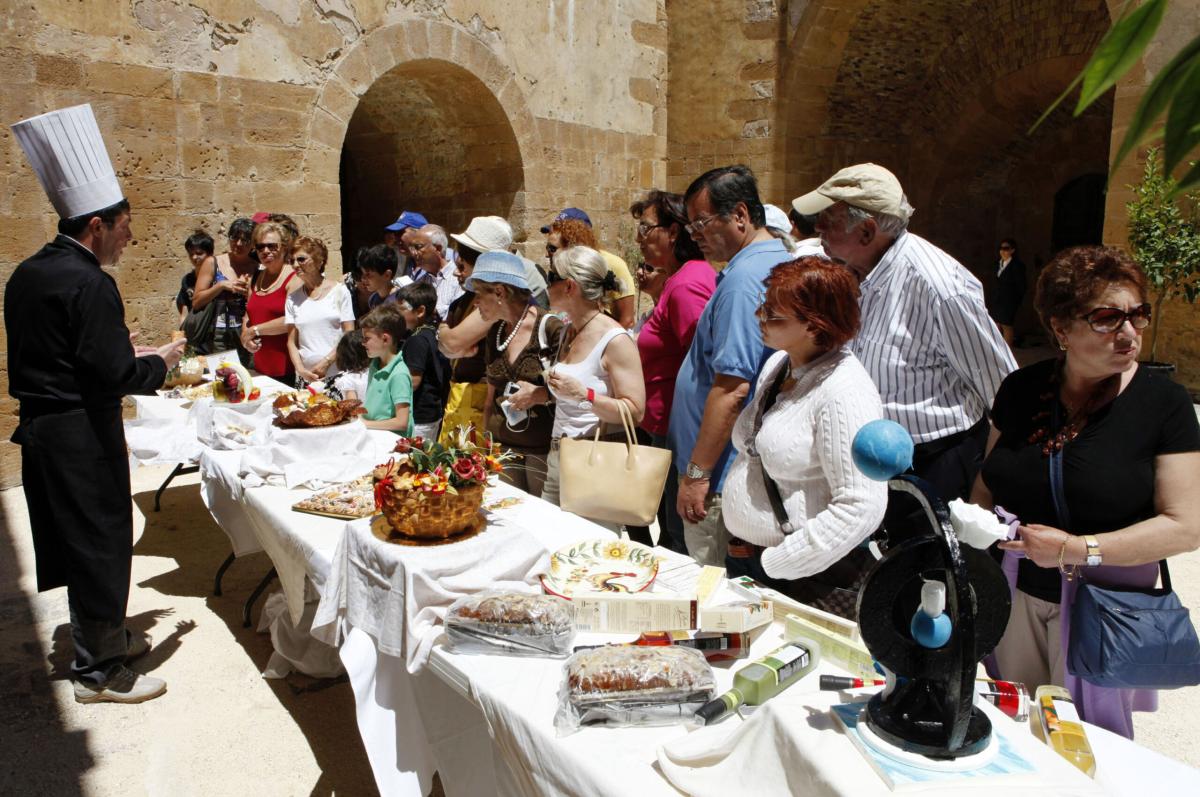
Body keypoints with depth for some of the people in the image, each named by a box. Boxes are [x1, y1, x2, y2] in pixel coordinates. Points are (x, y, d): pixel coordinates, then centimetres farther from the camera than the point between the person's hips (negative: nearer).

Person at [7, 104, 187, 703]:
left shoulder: (26, 274, 9)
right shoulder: (88, 283, -20)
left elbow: (53, 353, 15)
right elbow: (116, 374, -23)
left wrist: (123, 350, 14)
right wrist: (162, 361, -5)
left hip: (40, 426, 10)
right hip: (81, 433, -9)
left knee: (74, 537, 20)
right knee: (99, 540, 3)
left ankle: (101, 635, 37)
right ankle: (98, 670, 16)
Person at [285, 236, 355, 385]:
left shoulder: (339, 291, 1)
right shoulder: (293, 298, 10)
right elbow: (292, 341, 8)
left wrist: (326, 362, -10)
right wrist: (300, 369, -7)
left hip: (337, 375, -2)